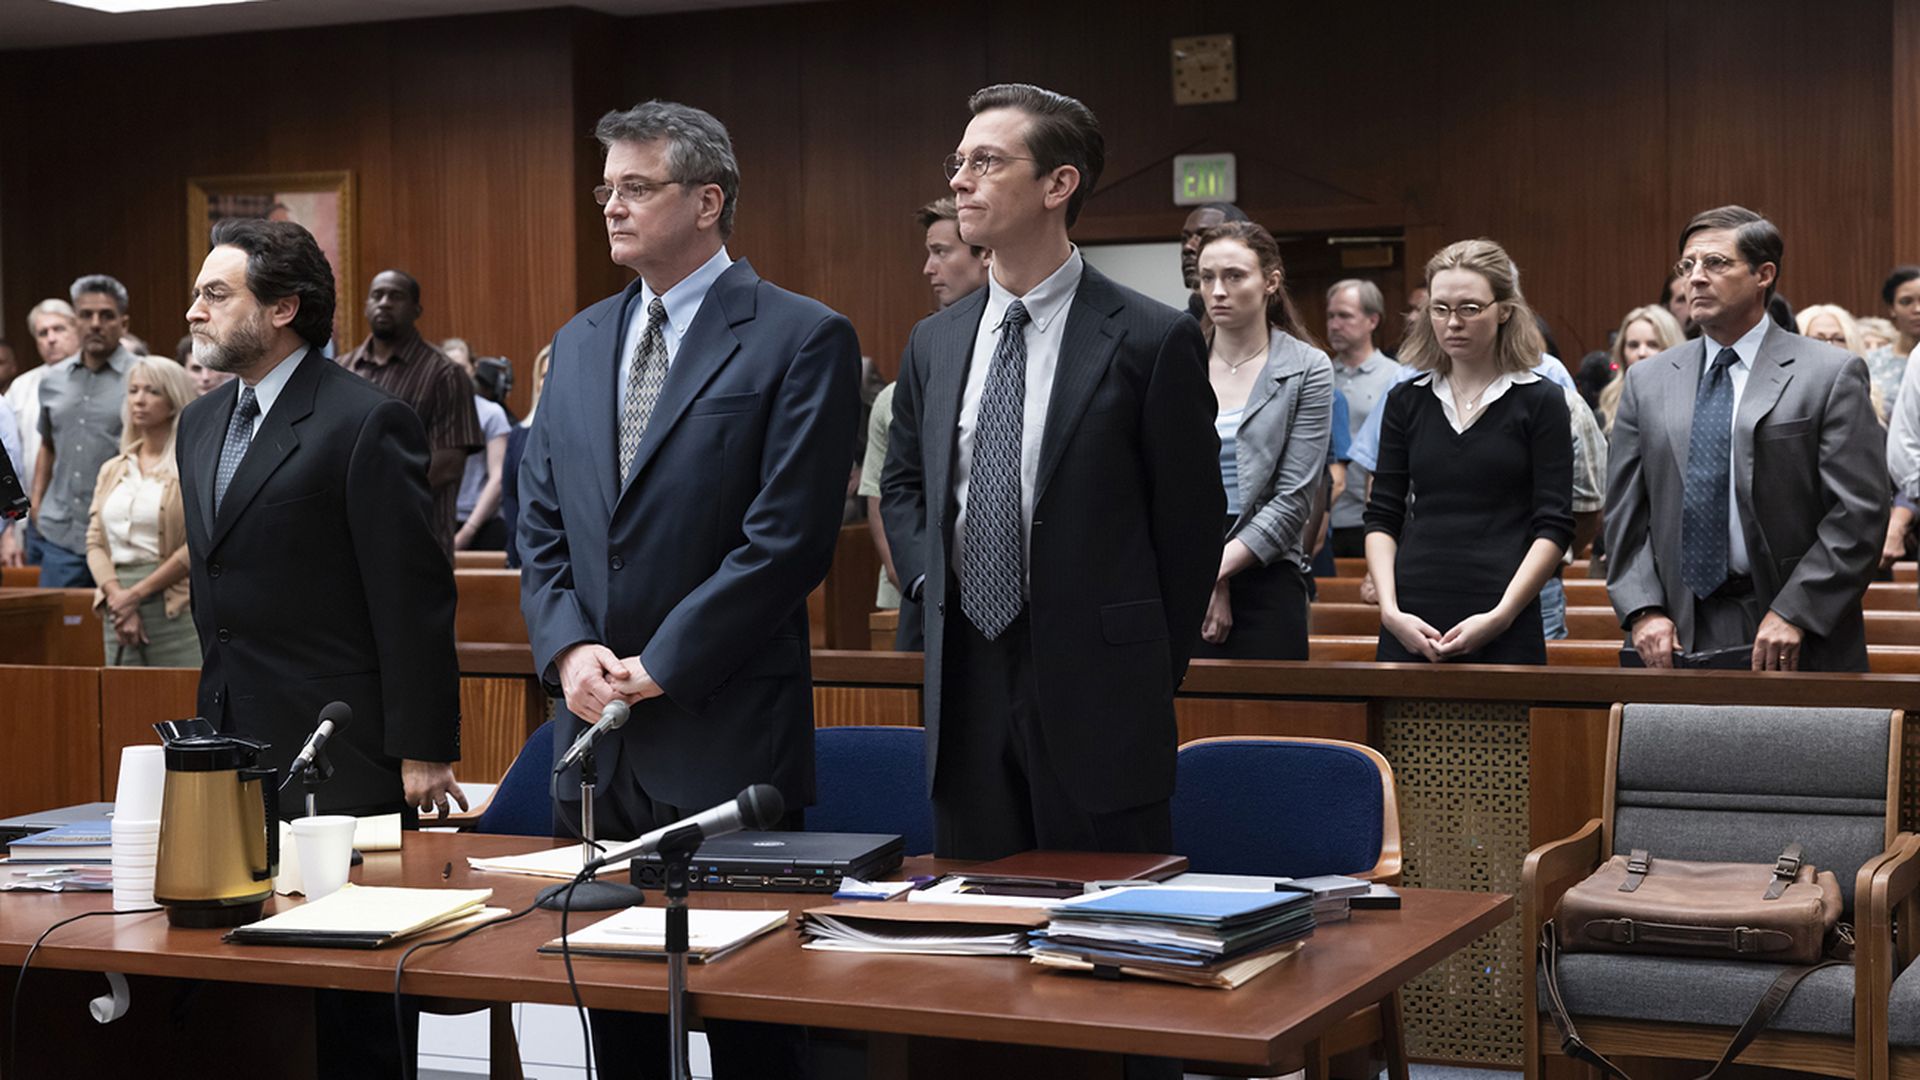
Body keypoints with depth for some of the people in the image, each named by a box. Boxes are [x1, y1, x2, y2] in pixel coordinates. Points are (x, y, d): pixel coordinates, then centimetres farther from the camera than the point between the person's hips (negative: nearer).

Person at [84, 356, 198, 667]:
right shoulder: (111, 470, 18)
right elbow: (95, 543, 11)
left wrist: (137, 594, -9)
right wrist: (117, 596, -6)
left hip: (175, 608, -5)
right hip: (118, 611, 5)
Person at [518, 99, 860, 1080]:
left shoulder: (801, 339, -6)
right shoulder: (579, 343, 15)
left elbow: (787, 538, -13)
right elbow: (540, 525, 14)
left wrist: (659, 666, -13)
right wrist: (569, 649, -3)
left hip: (724, 738, -6)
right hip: (596, 740, 6)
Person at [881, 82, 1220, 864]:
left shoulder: (1152, 340, -7)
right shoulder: (935, 343, 10)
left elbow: (1190, 518, -3)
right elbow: (902, 483, 23)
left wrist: (1149, 670, 0)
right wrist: (929, 583, 8)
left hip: (1096, 697, -5)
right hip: (966, 690, 5)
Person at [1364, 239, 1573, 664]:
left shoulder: (1541, 402, 2)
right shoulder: (1406, 401, 11)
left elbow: (1553, 528, -3)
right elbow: (1382, 517, 9)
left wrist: (1500, 616, -13)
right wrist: (1390, 610, -5)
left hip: (1504, 629, -3)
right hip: (1413, 625, 3)